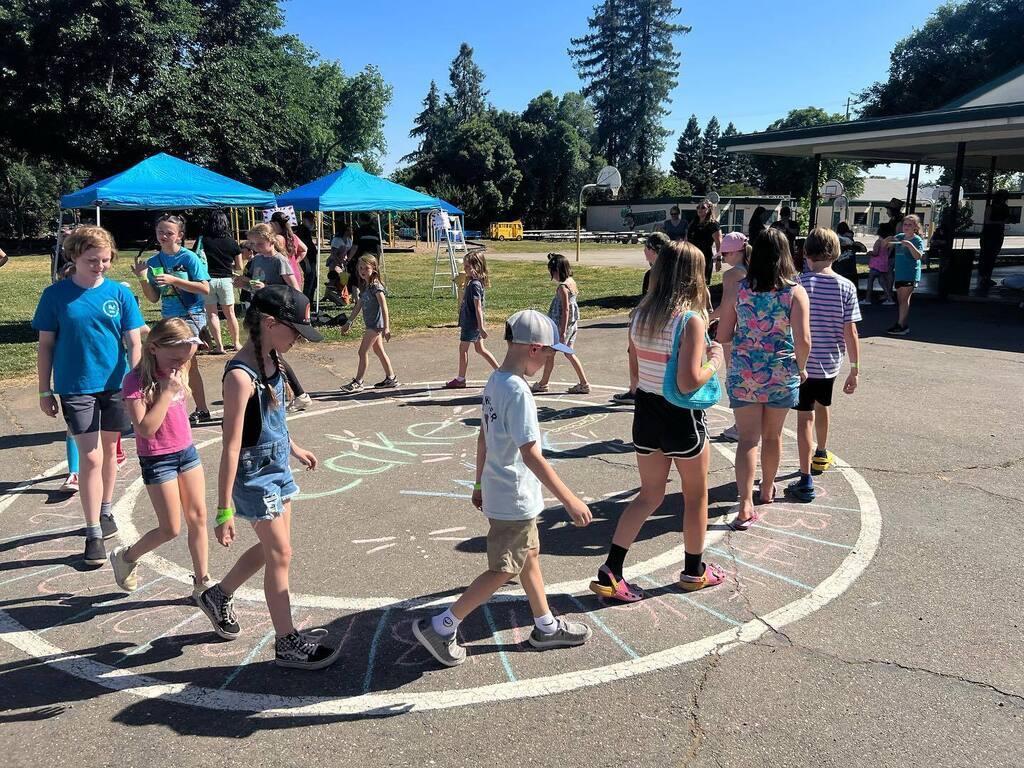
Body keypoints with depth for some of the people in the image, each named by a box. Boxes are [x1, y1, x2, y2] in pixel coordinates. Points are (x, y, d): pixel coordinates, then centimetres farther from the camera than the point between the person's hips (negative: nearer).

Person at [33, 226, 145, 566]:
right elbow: (46, 345, 1)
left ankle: (105, 511, 36)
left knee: (109, 450, 16)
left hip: (116, 385, 2)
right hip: (76, 388, -2)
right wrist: (45, 391, 1)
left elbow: (134, 344, -2)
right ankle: (94, 533, 4)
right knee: (90, 457, -6)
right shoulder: (55, 295, -5)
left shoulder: (120, 293, -3)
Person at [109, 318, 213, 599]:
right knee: (171, 529, 1)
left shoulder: (175, 372, 2)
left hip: (187, 451, 7)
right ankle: (126, 557, 29)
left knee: (198, 518, 7)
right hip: (158, 459, -6)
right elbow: (145, 429, -26)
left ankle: (202, 583, 18)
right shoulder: (136, 380, -19)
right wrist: (167, 392, -26)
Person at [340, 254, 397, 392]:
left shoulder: (376, 286, -16)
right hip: (371, 324, 9)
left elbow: (384, 308, -21)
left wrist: (386, 328, -25)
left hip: (376, 324, -9)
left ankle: (358, 382, 2)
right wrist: (349, 322, 20)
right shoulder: (364, 286, 9)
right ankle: (391, 378, 24)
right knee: (379, 351, 15)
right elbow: (358, 306, 18)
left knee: (362, 352, -6)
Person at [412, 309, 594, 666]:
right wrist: (569, 500, -23)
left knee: (530, 557, 20)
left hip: (497, 489, 10)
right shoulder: (518, 392, -25)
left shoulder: (494, 381, 3)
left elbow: (483, 438, 12)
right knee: (504, 570, 2)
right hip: (515, 499, -10)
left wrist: (480, 483, 22)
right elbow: (531, 455, -27)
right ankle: (441, 627, 10)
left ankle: (546, 627, 35)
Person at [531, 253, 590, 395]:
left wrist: (562, 332, -21)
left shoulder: (562, 287, -21)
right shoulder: (572, 282, 3)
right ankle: (584, 383, 12)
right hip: (572, 324, 9)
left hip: (562, 324, -9)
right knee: (569, 353, 14)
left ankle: (543, 383, 21)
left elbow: (565, 310, -22)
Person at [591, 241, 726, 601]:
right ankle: (694, 571, 35)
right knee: (696, 496, 17)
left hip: (645, 412, 6)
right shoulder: (691, 320, -19)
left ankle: (609, 573, 13)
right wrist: (715, 360, -6)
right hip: (681, 419, -6)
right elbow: (689, 382, -24)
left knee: (650, 495, 18)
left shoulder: (640, 314, 0)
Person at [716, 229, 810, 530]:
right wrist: (801, 368, 3)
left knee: (748, 438, 4)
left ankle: (746, 506, -6)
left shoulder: (738, 288, -5)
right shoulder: (795, 292, -9)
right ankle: (767, 490, 40)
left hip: (743, 374, 0)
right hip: (781, 375, 0)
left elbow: (722, 335, -2)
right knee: (772, 435, 19)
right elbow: (803, 340, -15)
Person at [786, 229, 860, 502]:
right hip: (831, 361, 3)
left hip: (803, 362, -3)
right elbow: (850, 332, -5)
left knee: (805, 417, -1)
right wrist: (855, 369, 1)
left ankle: (806, 482, -5)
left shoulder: (798, 283, -11)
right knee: (822, 406, 26)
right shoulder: (846, 287, -6)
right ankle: (822, 454, 50)